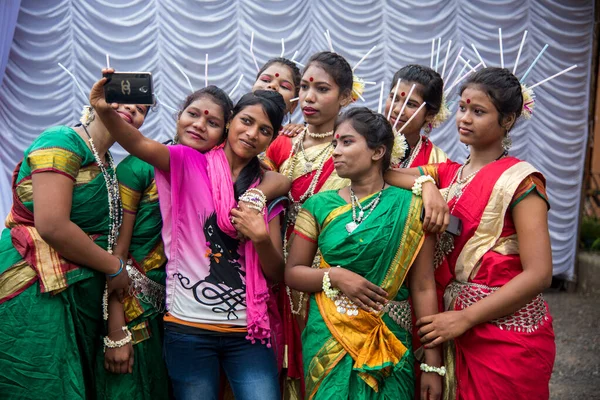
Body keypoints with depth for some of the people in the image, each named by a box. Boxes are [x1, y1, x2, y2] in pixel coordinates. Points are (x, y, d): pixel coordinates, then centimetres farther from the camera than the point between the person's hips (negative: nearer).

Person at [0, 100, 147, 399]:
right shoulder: (63, 141, -9)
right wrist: (114, 267, -9)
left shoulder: (108, 165, 16)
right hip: (38, 293, -8)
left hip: (82, 295, 8)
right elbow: (52, 226, -19)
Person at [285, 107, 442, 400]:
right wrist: (335, 277, -14)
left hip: (390, 343, -1)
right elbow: (292, 272, 5)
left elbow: (423, 287, -6)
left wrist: (432, 364, -8)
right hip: (327, 339, 1)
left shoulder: (409, 207, -5)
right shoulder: (319, 206, 2)